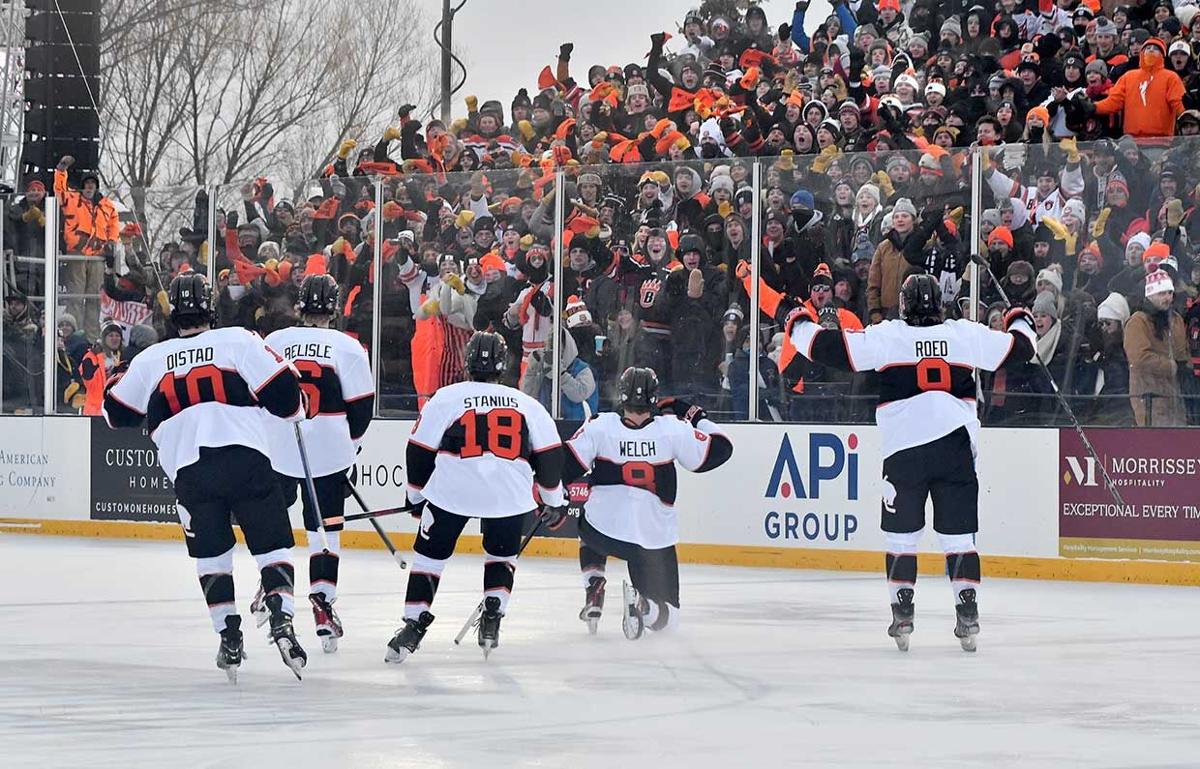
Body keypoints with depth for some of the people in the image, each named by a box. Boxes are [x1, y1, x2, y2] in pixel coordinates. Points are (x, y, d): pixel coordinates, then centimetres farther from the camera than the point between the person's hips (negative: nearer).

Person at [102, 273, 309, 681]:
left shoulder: (151, 359, 14)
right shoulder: (238, 341, 4)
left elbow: (118, 413, 27)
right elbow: (280, 388, -1)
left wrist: (116, 381, 48)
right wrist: (295, 413, 21)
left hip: (190, 472, 2)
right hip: (246, 460, -2)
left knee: (212, 555, 17)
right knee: (273, 544, 5)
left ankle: (229, 636, 7)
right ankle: (281, 620, -15)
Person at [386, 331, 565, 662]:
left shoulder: (445, 398, 7)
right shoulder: (527, 404, 13)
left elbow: (420, 452, 9)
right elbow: (550, 457, 13)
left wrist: (417, 497, 22)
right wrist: (554, 502, 24)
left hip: (452, 489, -2)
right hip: (509, 494, 2)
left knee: (430, 555, 12)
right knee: (502, 555, 25)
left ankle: (413, 626, 6)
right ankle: (492, 620, 13)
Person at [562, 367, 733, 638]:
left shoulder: (599, 426, -6)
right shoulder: (674, 429, -7)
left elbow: (566, 466, -5)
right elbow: (719, 448, 2)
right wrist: (696, 417, 16)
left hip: (604, 531, 1)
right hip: (655, 538, -1)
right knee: (665, 614, 11)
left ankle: (593, 592, 18)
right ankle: (642, 605, -24)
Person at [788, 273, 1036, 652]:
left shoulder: (887, 336, -1)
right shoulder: (966, 334, 6)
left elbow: (832, 348, -2)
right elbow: (1019, 348, 17)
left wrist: (799, 324, 17)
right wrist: (1020, 321, 40)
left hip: (903, 451, -2)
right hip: (956, 449, 2)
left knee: (901, 535, 10)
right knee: (959, 535, 7)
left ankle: (902, 617, 6)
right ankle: (967, 616, -1)